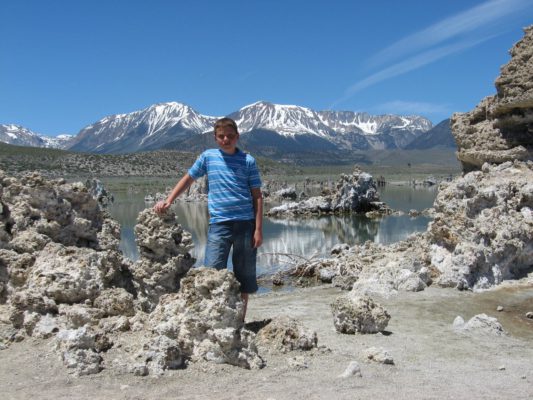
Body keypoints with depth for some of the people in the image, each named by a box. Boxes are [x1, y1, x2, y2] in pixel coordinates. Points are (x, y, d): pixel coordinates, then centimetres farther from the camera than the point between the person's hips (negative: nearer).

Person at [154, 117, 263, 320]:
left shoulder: (247, 161, 4)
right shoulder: (208, 156, 8)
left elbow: (257, 196, 3)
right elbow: (188, 178, 19)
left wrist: (258, 229, -4)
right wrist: (168, 201, 9)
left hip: (245, 222, 0)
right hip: (219, 223, 0)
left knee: (244, 275, 7)